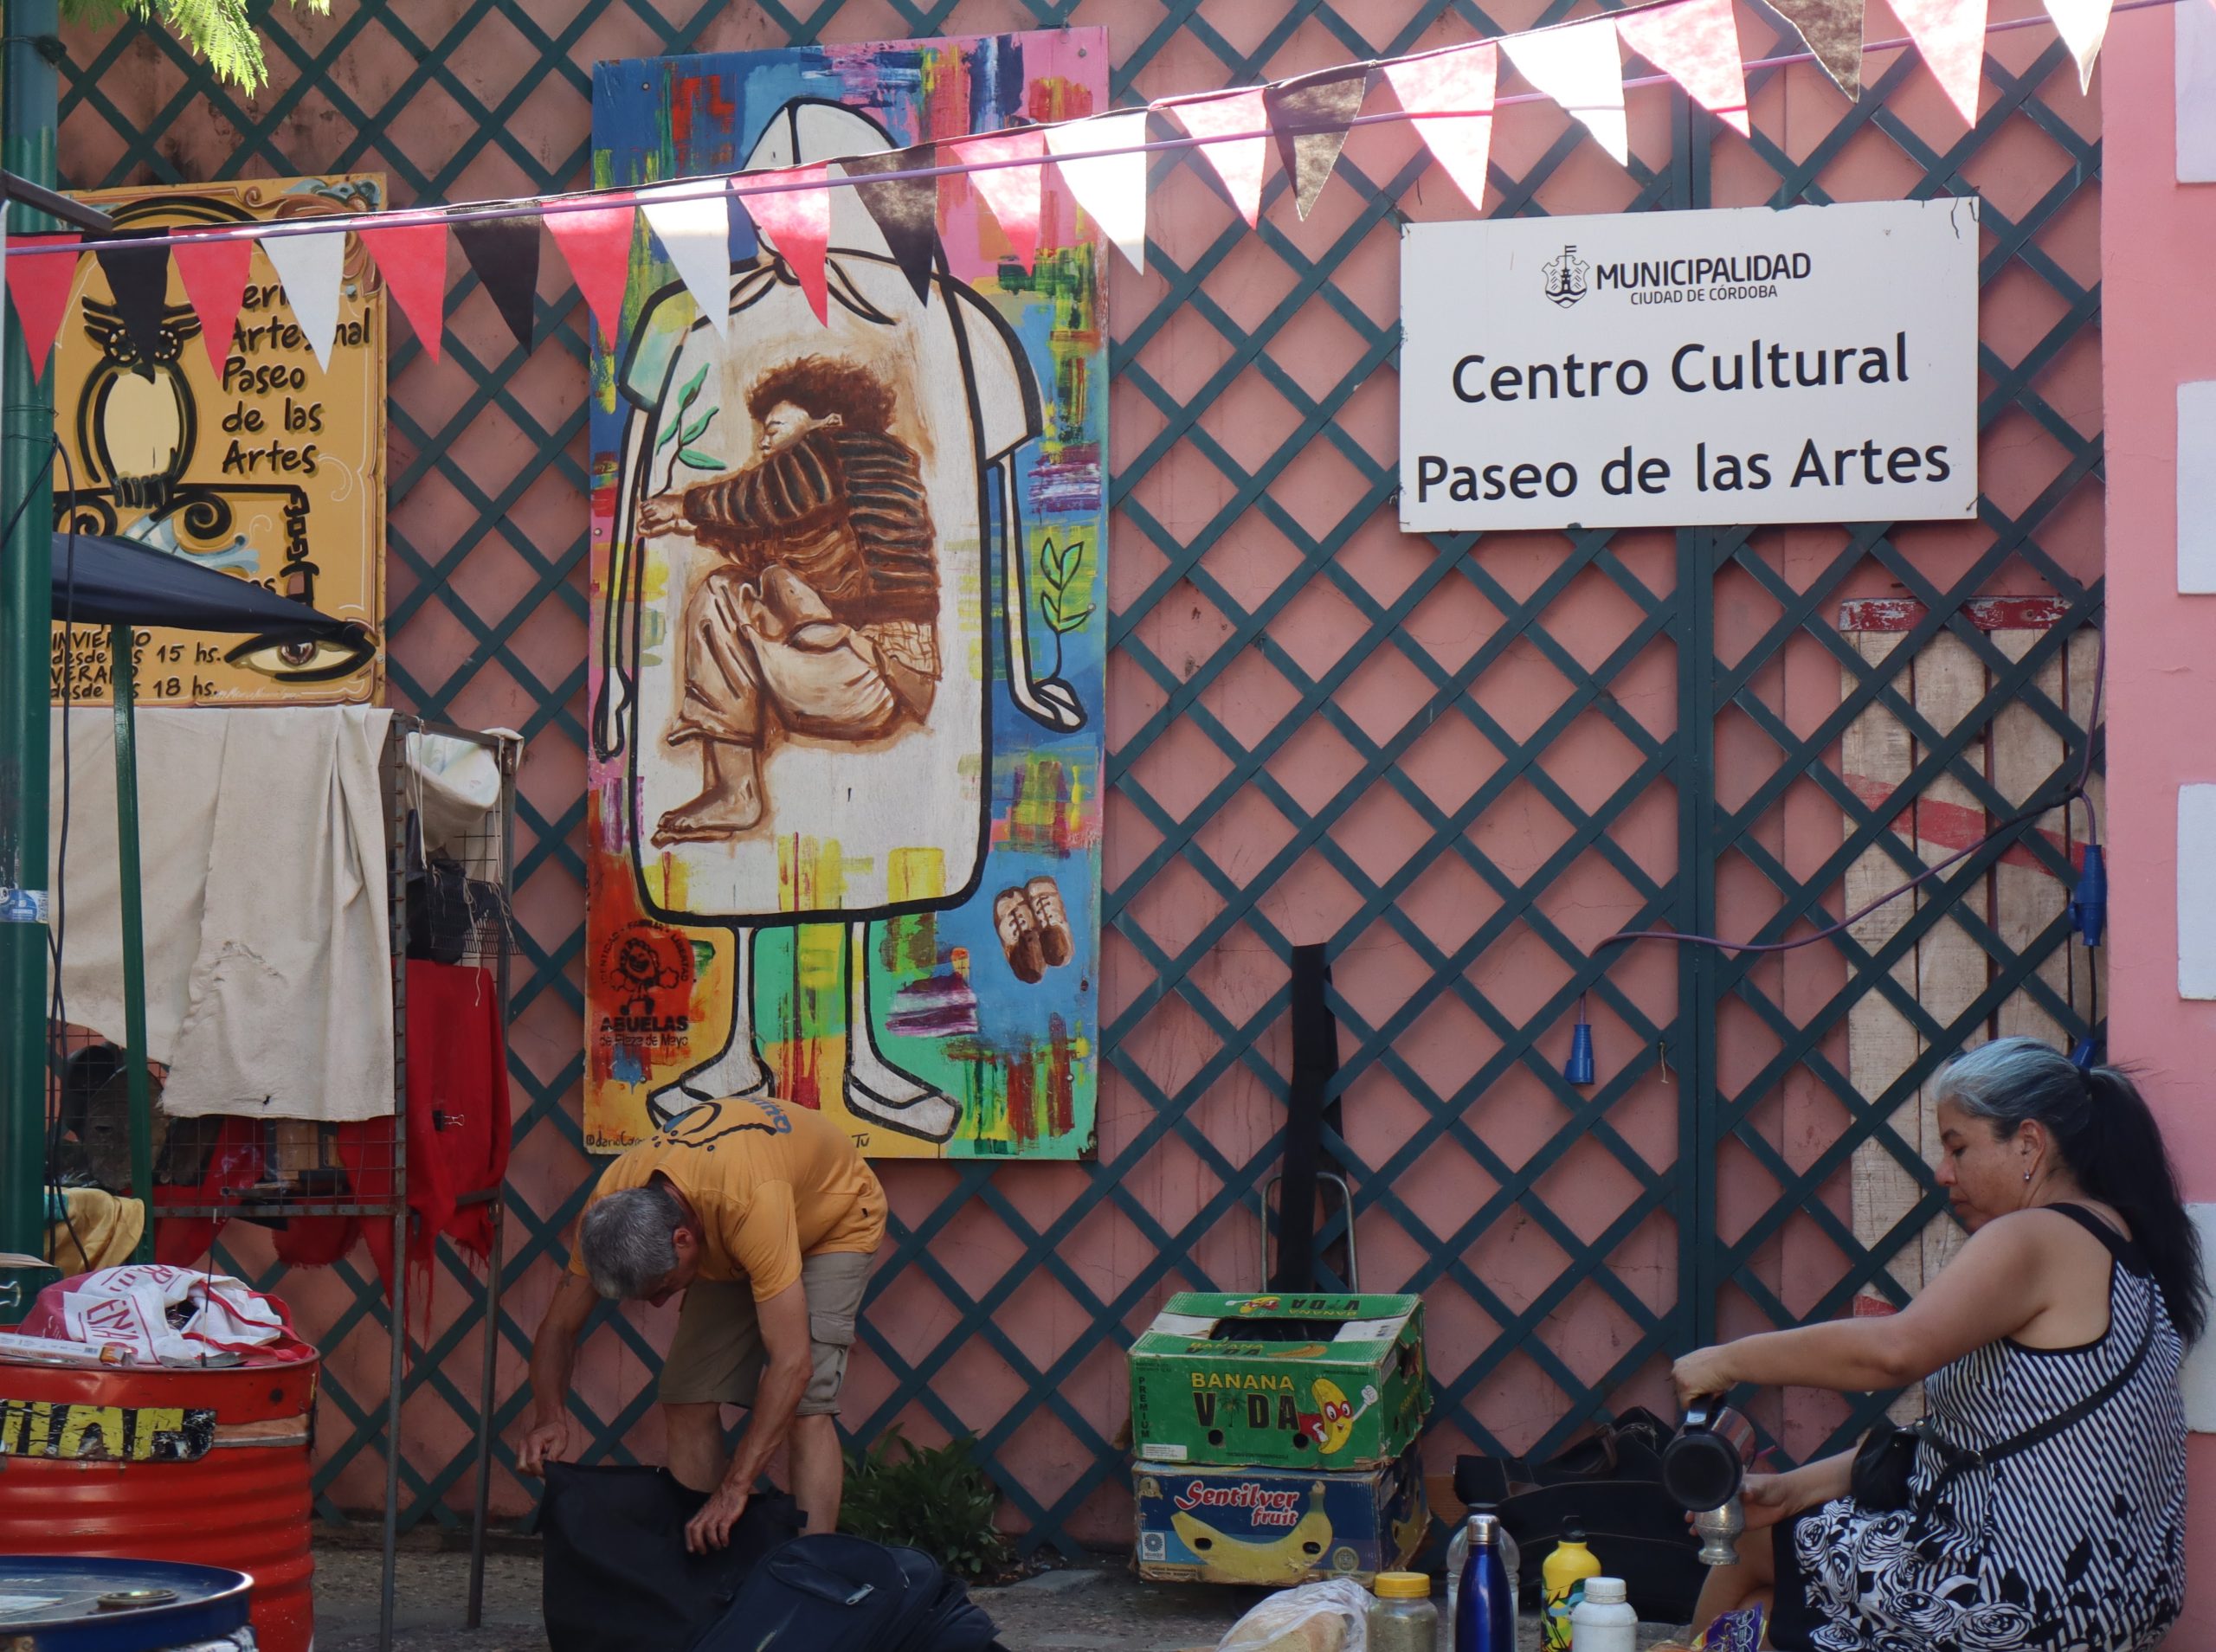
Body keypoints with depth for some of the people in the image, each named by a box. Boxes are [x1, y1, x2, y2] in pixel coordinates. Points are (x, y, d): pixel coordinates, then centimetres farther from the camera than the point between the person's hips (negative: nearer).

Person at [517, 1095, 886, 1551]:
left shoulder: (751, 1206, -45)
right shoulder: (609, 1205, -27)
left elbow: (792, 1364, -46)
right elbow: (558, 1327, -16)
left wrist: (733, 1489, -47)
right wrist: (549, 1418, -36)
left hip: (839, 1220, -6)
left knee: (806, 1405, -23)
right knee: (688, 1401, -8)